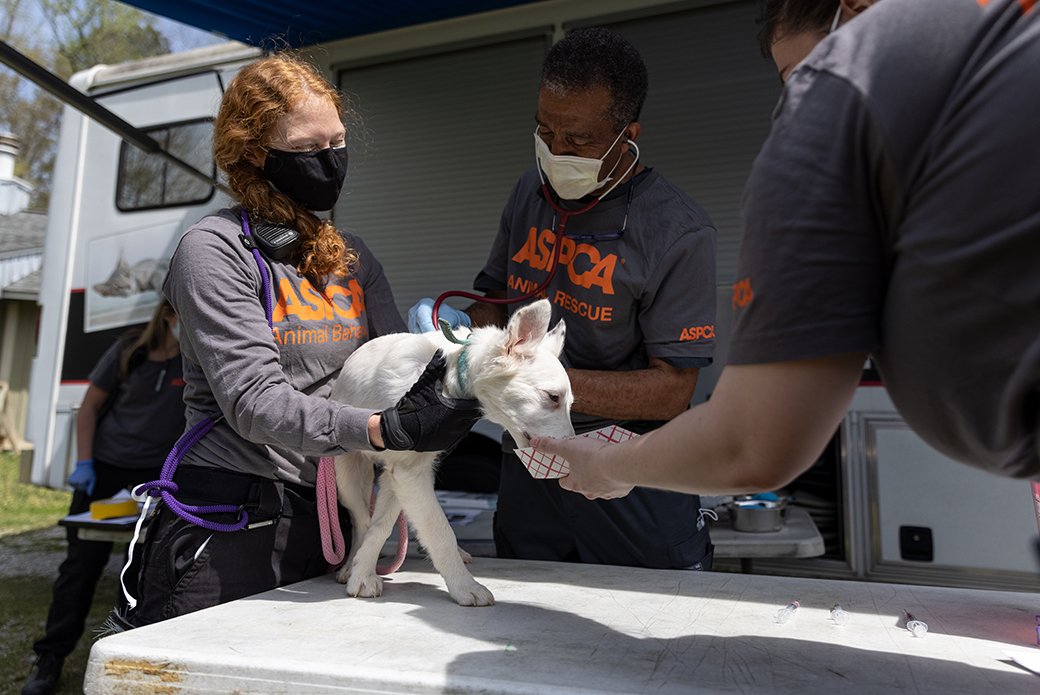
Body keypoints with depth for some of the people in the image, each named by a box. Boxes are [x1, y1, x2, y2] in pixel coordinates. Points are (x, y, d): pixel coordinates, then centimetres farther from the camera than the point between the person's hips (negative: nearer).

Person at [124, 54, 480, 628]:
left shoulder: (353, 259, 11)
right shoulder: (215, 249, -9)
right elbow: (253, 402, -19)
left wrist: (436, 365, -19)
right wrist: (384, 428, -31)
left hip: (320, 524, 6)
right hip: (225, 531, -5)